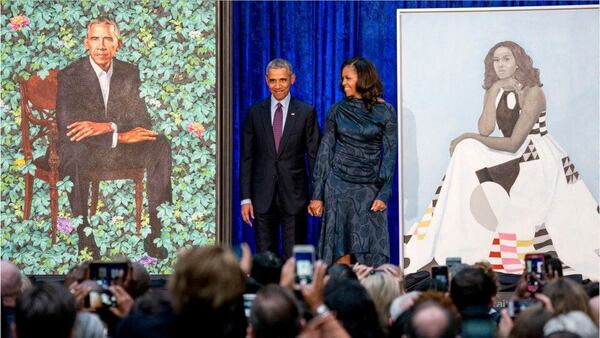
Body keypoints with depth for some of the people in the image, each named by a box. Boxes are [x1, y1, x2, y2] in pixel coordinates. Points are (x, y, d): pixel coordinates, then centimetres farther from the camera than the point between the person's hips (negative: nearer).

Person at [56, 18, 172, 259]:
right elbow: (67, 128, -21)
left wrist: (107, 127, -23)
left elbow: (143, 120, -2)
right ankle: (84, 237, -33)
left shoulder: (129, 73, 4)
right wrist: (120, 136, -28)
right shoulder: (69, 76, -10)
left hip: (119, 148, 4)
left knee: (160, 145, -22)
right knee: (74, 151, -39)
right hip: (84, 152, -4)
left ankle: (155, 233, -22)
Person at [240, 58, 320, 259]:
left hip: (294, 196, -2)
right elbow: (247, 158, 7)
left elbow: (314, 156, 2)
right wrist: (246, 198, 1)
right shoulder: (255, 113, 7)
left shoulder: (306, 113, 2)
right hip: (263, 197, 2)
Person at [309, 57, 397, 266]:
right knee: (339, 248, 0)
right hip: (338, 185, 1)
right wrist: (317, 195, 1)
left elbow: (390, 154, 0)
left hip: (369, 188, -1)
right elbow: (325, 151, 6)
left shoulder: (385, 112, 0)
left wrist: (383, 194, -8)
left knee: (372, 252, -3)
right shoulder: (337, 111, 5)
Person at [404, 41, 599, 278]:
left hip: (540, 162, -7)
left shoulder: (532, 93, -14)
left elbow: (513, 143, -18)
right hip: (513, 160, 7)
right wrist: (494, 93, -12)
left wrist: (469, 137, -15)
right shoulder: (494, 91, 7)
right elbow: (485, 130, -7)